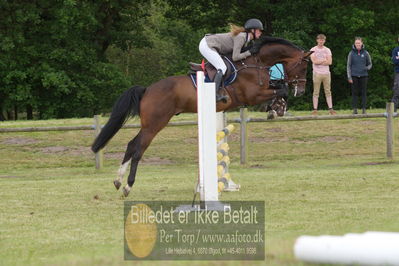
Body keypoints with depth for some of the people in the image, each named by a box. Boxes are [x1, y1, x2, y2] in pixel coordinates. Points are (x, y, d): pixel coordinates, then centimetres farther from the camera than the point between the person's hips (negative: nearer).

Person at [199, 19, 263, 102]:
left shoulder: (246, 38, 9)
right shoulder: (241, 37, -20)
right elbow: (235, 57, -22)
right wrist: (249, 52, -13)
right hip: (206, 45, -10)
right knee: (222, 68, -17)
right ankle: (215, 94, -23)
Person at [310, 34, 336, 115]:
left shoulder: (327, 50, 11)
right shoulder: (313, 50, 4)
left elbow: (329, 62, -2)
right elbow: (314, 61, -11)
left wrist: (319, 62, -8)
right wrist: (325, 60, -4)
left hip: (326, 73, 3)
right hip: (317, 73, -3)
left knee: (328, 92, 4)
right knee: (316, 92, -3)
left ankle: (330, 109, 5)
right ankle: (315, 110, -3)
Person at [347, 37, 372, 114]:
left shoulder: (365, 53, 4)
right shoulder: (351, 53, 3)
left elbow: (370, 64, 14)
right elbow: (348, 66, 5)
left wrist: (367, 68, -9)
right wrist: (349, 77, -2)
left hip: (363, 75, 0)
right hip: (354, 76, 0)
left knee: (364, 92, 0)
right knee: (355, 93, 1)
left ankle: (364, 109, 3)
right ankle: (355, 109, 3)